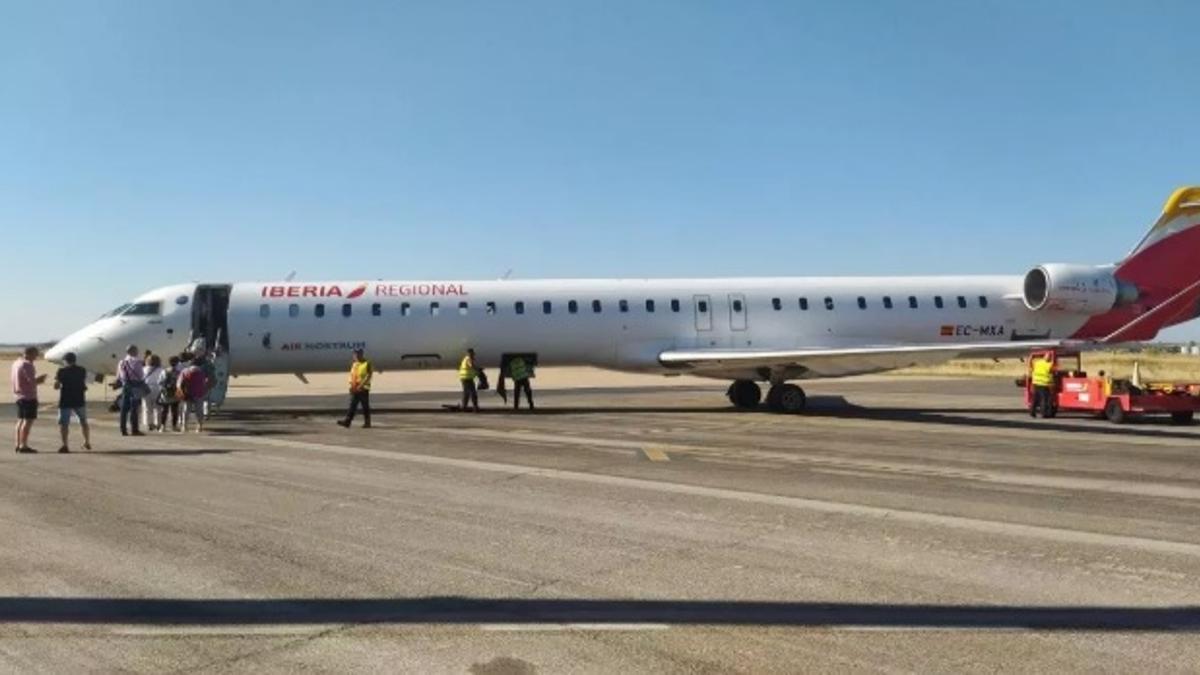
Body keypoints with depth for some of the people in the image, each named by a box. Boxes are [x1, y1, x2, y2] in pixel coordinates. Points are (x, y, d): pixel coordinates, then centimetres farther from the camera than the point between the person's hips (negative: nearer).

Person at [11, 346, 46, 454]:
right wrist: (41, 379, -3)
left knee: (21, 420, 15)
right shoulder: (27, 365, -17)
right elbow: (32, 381, -22)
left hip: (19, 396, 10)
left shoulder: (16, 363, 13)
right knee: (28, 420, -8)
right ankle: (23, 445, -10)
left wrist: (38, 379, 11)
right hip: (28, 396, -10)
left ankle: (18, 444, 19)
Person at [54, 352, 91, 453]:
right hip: (79, 401, 4)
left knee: (64, 423, -1)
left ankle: (65, 445, -11)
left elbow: (56, 386, -7)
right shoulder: (82, 371, 2)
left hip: (65, 401, -4)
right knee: (83, 422, 17)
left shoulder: (61, 371, -9)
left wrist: (56, 379, 12)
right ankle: (87, 443, 26)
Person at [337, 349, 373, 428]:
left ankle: (367, 423, 6)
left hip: (363, 388, -6)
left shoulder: (367, 363, -7)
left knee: (365, 406, 0)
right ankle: (347, 421, 0)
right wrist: (352, 385, 4)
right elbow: (352, 375, 17)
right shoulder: (354, 363, 13)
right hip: (355, 389, 6)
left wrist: (361, 385, -18)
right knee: (352, 405, 3)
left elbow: (369, 375, -12)